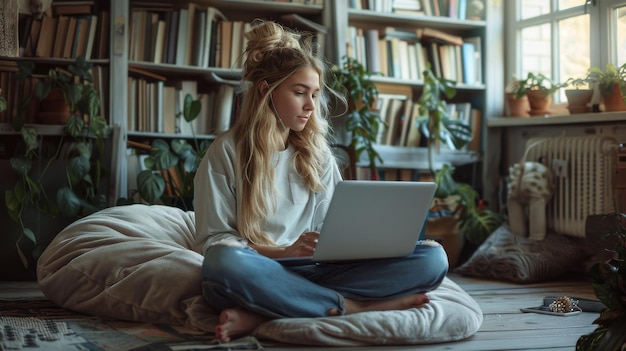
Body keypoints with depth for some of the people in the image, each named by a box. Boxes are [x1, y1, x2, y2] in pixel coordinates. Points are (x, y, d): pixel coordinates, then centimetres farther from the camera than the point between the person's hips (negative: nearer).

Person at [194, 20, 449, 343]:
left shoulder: (317, 152, 14)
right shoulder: (226, 151, 0)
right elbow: (214, 240, -5)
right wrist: (284, 251, -19)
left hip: (308, 274, 5)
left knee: (432, 258, -16)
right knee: (224, 264, -41)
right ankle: (351, 306, -24)